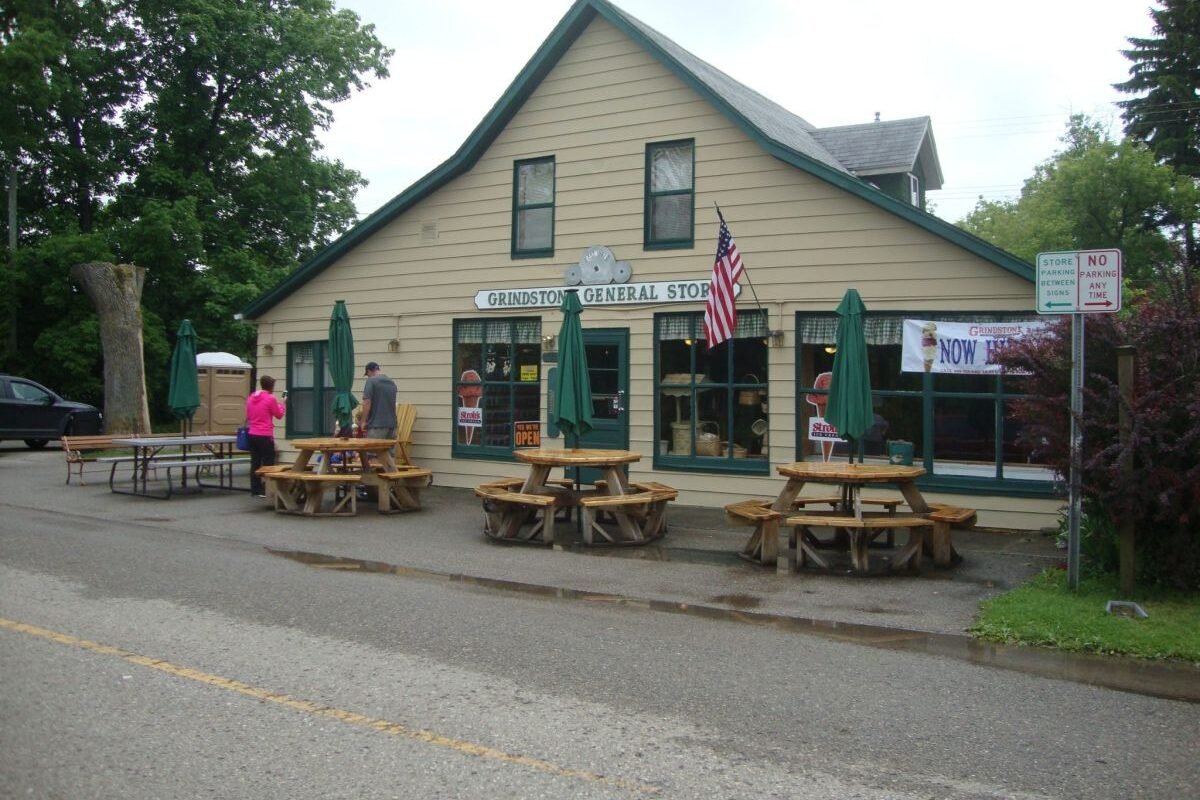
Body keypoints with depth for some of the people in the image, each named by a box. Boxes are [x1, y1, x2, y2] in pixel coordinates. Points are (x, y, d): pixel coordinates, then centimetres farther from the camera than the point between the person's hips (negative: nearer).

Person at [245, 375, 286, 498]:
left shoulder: (251, 397, 10)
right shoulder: (270, 398, -12)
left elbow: (248, 416, 20)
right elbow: (279, 415, 0)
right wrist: (283, 403, 13)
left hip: (252, 435, 7)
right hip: (265, 436, -7)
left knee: (255, 463, 11)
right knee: (268, 463, 1)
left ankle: (255, 489, 14)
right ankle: (265, 490, -1)